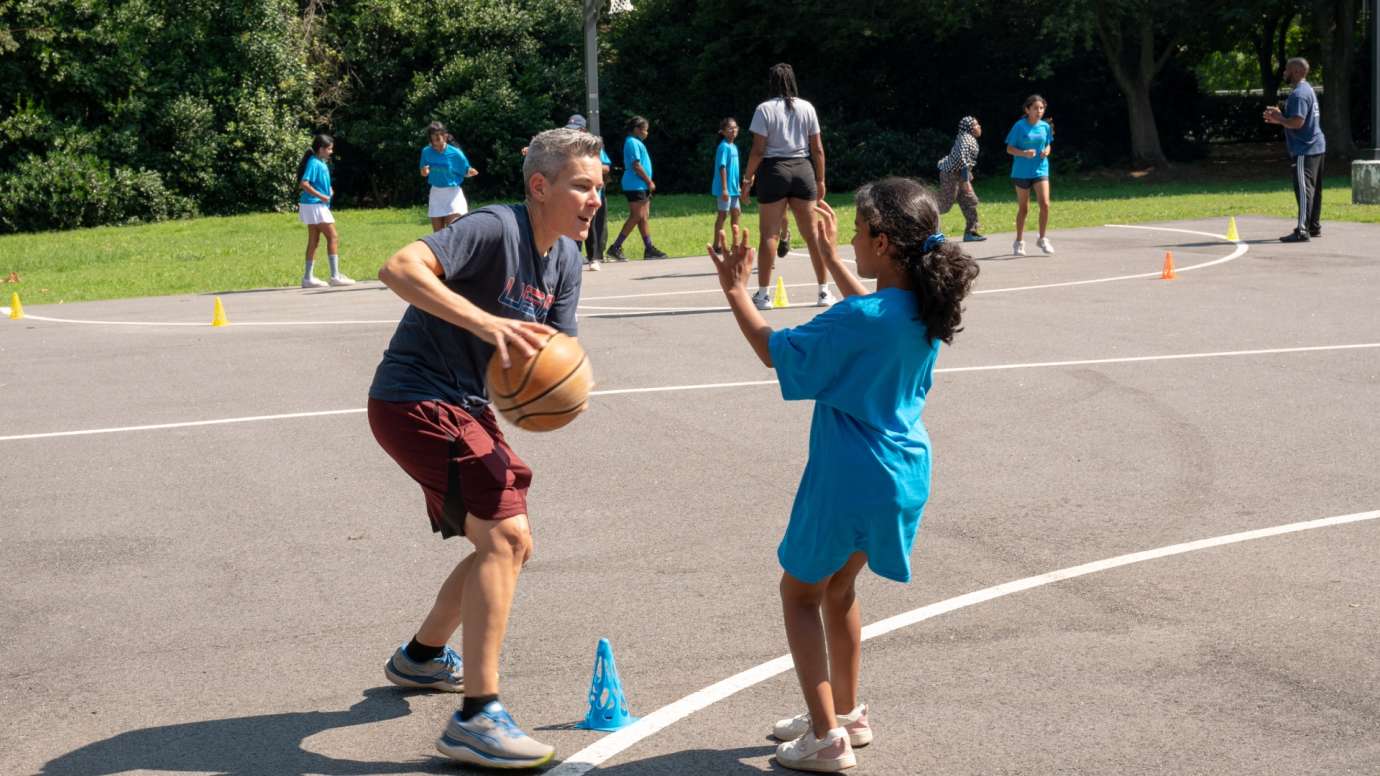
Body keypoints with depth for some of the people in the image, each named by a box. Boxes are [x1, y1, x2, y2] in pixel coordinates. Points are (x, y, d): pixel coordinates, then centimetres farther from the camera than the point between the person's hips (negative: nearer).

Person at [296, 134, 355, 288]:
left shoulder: (321, 163, 13)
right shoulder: (314, 163, -15)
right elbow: (304, 184, -23)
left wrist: (328, 190, 8)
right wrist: (321, 196, -22)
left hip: (319, 205, 10)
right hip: (314, 205, -10)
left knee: (314, 241, 10)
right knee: (333, 237, -9)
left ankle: (308, 278, 13)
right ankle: (335, 276, -9)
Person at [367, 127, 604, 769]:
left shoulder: (566, 260, 7)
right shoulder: (495, 229, -20)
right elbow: (399, 268, -34)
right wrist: (486, 322, -44)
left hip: (467, 408, 10)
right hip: (414, 400, -10)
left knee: (506, 545, 19)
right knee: (505, 534, -20)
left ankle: (422, 657, 41)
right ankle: (476, 718, -19)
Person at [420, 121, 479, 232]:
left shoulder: (455, 153, -14)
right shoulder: (426, 152, -5)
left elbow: (465, 172, -4)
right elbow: (423, 173, 8)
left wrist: (471, 172, -27)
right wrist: (424, 171, -16)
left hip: (452, 194, -4)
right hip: (435, 194, 4)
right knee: (438, 235, 11)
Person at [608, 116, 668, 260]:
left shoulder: (636, 143, 18)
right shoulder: (633, 143, -13)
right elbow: (636, 166, -19)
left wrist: (648, 182, 13)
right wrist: (649, 182, -13)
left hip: (641, 186, 10)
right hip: (635, 185, -10)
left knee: (644, 217, 10)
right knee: (636, 217, -10)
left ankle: (649, 248, 12)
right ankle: (615, 248, -9)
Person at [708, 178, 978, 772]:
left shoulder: (858, 320, -24)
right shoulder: (923, 310, 0)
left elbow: (775, 351, -16)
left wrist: (736, 291, -5)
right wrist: (830, 257, 29)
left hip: (850, 478, -8)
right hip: (901, 475, 8)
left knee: (800, 590, 9)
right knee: (838, 587, 25)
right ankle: (846, 713, 36)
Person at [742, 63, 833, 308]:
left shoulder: (765, 109, -4)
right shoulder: (807, 107, 6)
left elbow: (758, 150, -9)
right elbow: (818, 148, 5)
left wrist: (749, 177, 2)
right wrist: (820, 180, 12)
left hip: (774, 170, -3)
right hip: (803, 169, 3)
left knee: (769, 234, 2)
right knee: (811, 233, 7)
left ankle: (763, 293, 2)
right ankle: (824, 291, 9)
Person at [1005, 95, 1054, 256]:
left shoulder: (1045, 126, 3)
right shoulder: (1019, 126, -8)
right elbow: (1009, 148, -5)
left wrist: (1046, 151, -6)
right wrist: (1024, 153, -22)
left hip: (1040, 170, 2)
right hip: (1022, 172, -2)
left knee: (1045, 204, -12)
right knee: (1023, 208, 6)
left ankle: (1042, 239, 4)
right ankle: (1019, 242, 21)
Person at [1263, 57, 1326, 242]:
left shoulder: (1299, 94, -17)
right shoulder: (1308, 89, 17)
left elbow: (1297, 122, -26)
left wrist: (1279, 118, -10)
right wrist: (1280, 118, 15)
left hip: (1304, 150, -11)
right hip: (1316, 147, 11)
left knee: (1304, 188, -12)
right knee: (1314, 189, 15)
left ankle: (1303, 230, -15)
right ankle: (1314, 226, 23)